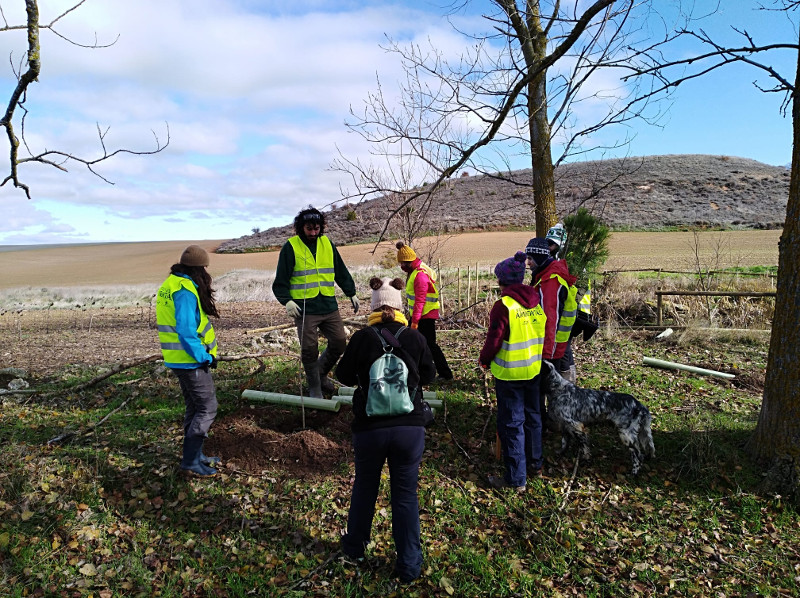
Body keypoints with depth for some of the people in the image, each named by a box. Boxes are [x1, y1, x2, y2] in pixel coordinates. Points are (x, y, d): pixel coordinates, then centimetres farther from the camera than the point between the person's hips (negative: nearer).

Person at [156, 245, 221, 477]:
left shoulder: (170, 285, 10)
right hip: (191, 362, -10)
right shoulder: (185, 291, -21)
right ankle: (190, 460, 3)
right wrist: (205, 357, -18)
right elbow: (186, 331, -27)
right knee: (207, 409, -2)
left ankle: (194, 455, 29)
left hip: (178, 359, 10)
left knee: (194, 408, 19)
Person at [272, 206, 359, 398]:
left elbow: (341, 272, 19)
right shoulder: (291, 247, -2)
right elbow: (281, 280, -2)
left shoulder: (327, 244, 11)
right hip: (304, 309, -4)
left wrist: (352, 294, 19)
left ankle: (321, 374, 28)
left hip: (329, 306, 4)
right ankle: (314, 388, 16)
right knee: (309, 350, -3)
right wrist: (287, 301, -16)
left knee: (339, 342, 5)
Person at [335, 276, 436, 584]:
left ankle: (355, 545, 41)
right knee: (406, 493, 11)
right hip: (410, 427, 0)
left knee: (365, 486, 21)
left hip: (369, 427, 0)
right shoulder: (415, 338, -5)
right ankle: (409, 565, 18)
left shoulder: (362, 338, -8)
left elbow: (344, 376, 3)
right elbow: (428, 376, 9)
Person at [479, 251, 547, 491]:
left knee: (511, 422, 2)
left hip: (509, 373, -7)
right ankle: (534, 463, 38)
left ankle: (516, 478, 9)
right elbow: (544, 333, 9)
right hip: (534, 370, 7)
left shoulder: (503, 305, -19)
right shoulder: (537, 301, 1)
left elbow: (494, 340, -17)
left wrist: (484, 360, 1)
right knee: (532, 416, 21)